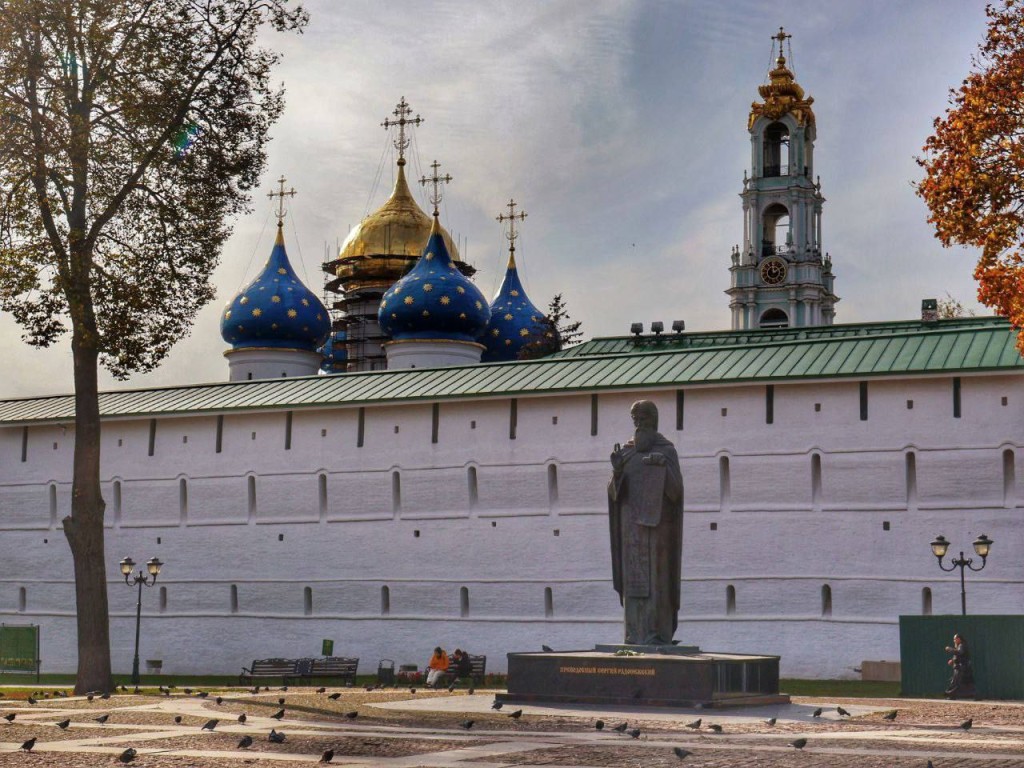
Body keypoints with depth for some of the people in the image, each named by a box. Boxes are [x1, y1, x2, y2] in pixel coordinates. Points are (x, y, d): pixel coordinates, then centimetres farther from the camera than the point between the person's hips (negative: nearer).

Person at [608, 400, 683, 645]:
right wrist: (616, 469, -15)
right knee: (634, 576, 1)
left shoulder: (668, 451, -1)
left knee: (656, 576, -8)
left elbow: (675, 490, -11)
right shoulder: (626, 451, 11)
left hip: (657, 521, -4)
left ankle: (659, 633, -5)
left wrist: (663, 466, -28)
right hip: (632, 521, 4)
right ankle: (637, 633, 4)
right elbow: (614, 492, 6)